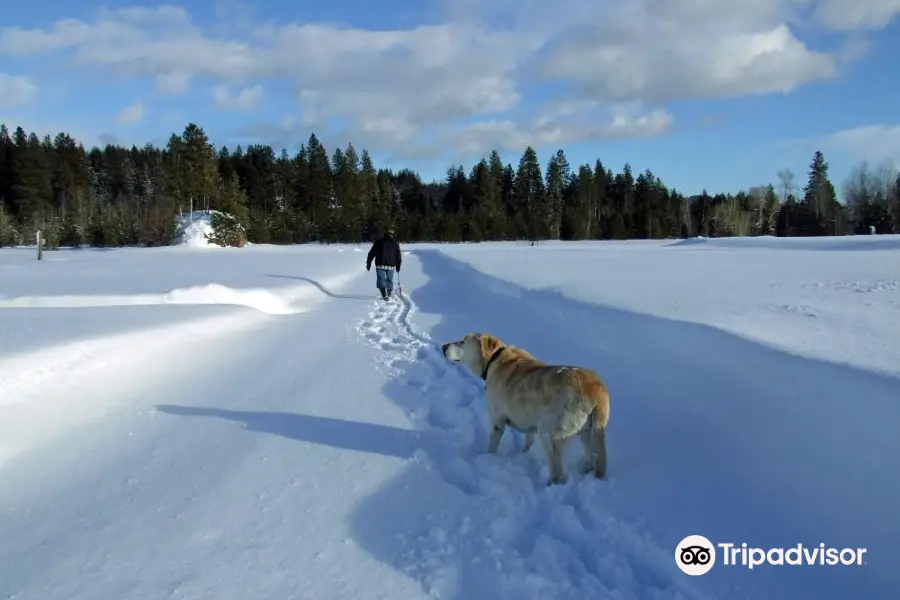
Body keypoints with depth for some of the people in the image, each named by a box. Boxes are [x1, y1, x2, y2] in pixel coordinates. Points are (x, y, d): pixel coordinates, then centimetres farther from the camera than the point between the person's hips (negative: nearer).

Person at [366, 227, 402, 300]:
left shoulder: (379, 242, 0)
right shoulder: (395, 243, 7)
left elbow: (372, 253, -1)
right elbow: (398, 256, 11)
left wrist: (368, 263, 4)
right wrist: (398, 266, 21)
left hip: (380, 265, -2)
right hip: (391, 266, 2)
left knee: (381, 280, -1)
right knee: (389, 280, 15)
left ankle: (384, 294, -20)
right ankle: (389, 294, 22)